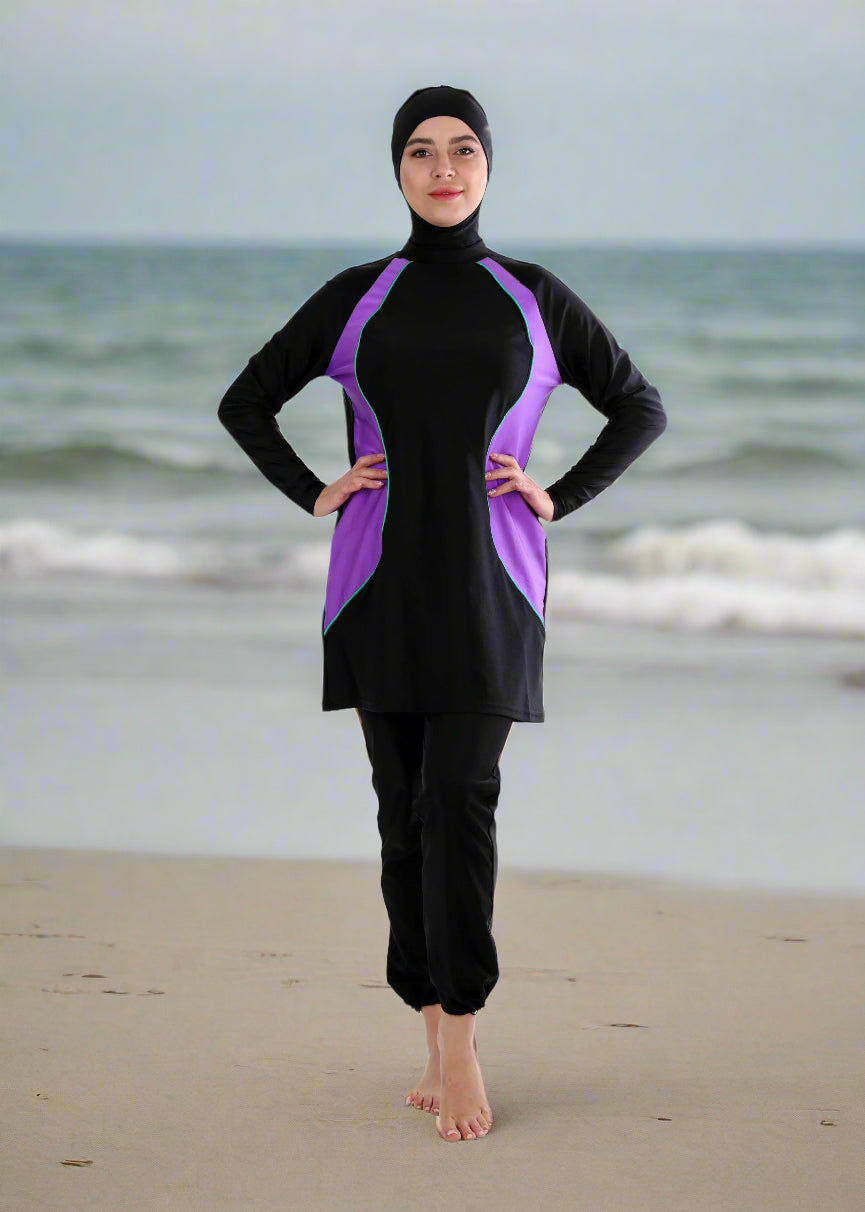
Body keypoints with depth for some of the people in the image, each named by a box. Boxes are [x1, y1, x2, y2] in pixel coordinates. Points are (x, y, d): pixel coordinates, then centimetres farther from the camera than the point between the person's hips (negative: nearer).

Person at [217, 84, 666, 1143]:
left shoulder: (536, 299, 5)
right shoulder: (354, 300, 7)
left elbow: (639, 407, 12)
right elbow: (246, 402, 15)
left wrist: (559, 499, 0)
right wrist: (314, 496, 2)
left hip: (488, 589, -2)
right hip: (379, 586, 2)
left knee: (458, 805, -13)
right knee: (406, 812, 3)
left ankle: (460, 1050, -12)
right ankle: (438, 1042, 12)